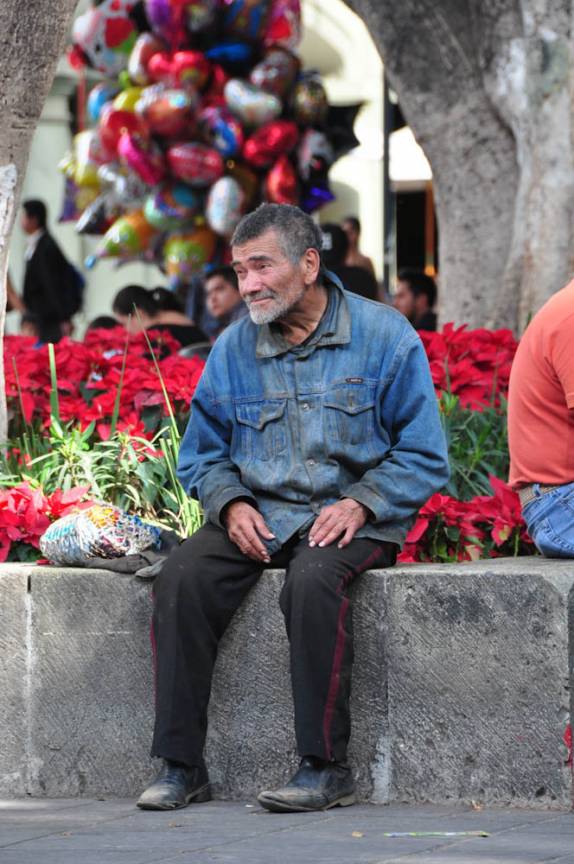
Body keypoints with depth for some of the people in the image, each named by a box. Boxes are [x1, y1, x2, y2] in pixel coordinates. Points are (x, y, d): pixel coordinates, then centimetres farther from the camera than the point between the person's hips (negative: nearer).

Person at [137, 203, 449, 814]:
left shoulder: (385, 336, -1)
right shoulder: (233, 349, 10)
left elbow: (423, 456, -1)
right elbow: (201, 454, 18)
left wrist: (360, 504, -16)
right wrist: (231, 504, -4)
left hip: (352, 519, -4)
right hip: (258, 516, 4)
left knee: (313, 579, -37)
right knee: (181, 576, -24)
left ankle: (326, 768, -28)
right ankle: (179, 765, -19)